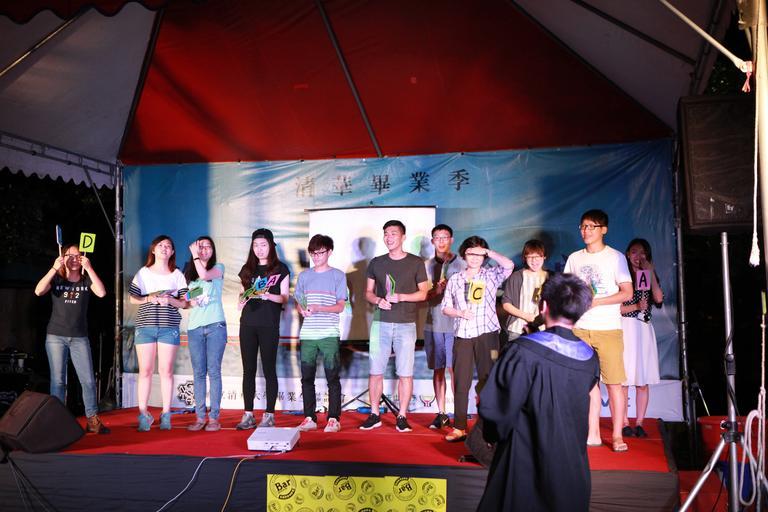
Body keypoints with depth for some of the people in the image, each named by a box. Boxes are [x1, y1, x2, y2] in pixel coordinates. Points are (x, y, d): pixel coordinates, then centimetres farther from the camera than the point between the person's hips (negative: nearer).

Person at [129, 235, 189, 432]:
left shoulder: (177, 274, 9)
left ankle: (166, 414, 7)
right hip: (145, 326, 0)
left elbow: (184, 303, 7)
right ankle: (143, 414, 6)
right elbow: (132, 297, 9)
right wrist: (149, 299, -8)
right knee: (145, 371, -1)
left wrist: (170, 300, -12)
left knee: (166, 370, 0)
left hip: (169, 327, 0)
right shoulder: (143, 273, 10)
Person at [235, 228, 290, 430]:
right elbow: (243, 295, 19)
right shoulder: (247, 269, 15)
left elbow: (284, 297, 0)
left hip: (269, 325, -4)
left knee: (269, 369, -1)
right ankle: (248, 415, 10)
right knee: (248, 370, 4)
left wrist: (267, 295, -17)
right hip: (248, 324, 4)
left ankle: (269, 415, 5)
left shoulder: (280, 269, 4)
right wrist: (244, 298, -3)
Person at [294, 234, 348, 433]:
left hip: (329, 334, -3)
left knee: (332, 377, -1)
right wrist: (303, 310, -8)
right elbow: (298, 302, 15)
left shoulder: (338, 276, 3)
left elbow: (340, 306, -2)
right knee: (307, 377, 5)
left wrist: (318, 308, -17)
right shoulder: (304, 276, 13)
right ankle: (309, 418, 14)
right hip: (307, 334, 3)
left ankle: (334, 418, 6)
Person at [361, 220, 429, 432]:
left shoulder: (416, 263, 3)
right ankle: (374, 415, 15)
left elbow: (423, 293, 4)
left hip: (406, 325, -2)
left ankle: (402, 417, 9)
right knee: (376, 371, 4)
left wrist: (401, 297, -12)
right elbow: (368, 292, 15)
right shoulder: (376, 263, 10)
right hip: (380, 322, 2)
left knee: (405, 373, -1)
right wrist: (377, 300, -7)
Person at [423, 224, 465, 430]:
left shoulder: (461, 264, 2)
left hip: (455, 323, -3)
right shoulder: (427, 265, 10)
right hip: (433, 324, 3)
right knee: (438, 370, 7)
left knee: (454, 369, -5)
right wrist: (435, 291, -11)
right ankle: (441, 414, 15)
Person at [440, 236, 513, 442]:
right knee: (461, 382, 2)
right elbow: (446, 307, 12)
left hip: (487, 334, -2)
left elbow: (509, 265, -15)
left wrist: (488, 251, -8)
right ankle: (459, 427, 9)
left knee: (488, 380, 1)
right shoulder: (455, 279, 12)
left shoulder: (491, 275, 5)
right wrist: (460, 313, -7)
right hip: (462, 335, 2)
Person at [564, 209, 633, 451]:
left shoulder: (615, 257, 0)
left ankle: (617, 435, 7)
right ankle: (593, 433, 13)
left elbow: (627, 293, -6)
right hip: (580, 329, 4)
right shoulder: (574, 258, 11)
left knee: (614, 383, -2)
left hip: (608, 329, -3)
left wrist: (596, 302, -15)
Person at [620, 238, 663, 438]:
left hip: (644, 329, 4)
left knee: (643, 381, 3)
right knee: (624, 380, -5)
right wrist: (636, 306, -14)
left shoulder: (649, 277, 15)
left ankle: (639, 424, 10)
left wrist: (651, 272, -6)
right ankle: (624, 424, 2)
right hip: (626, 328, -4)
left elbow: (659, 299, -5)